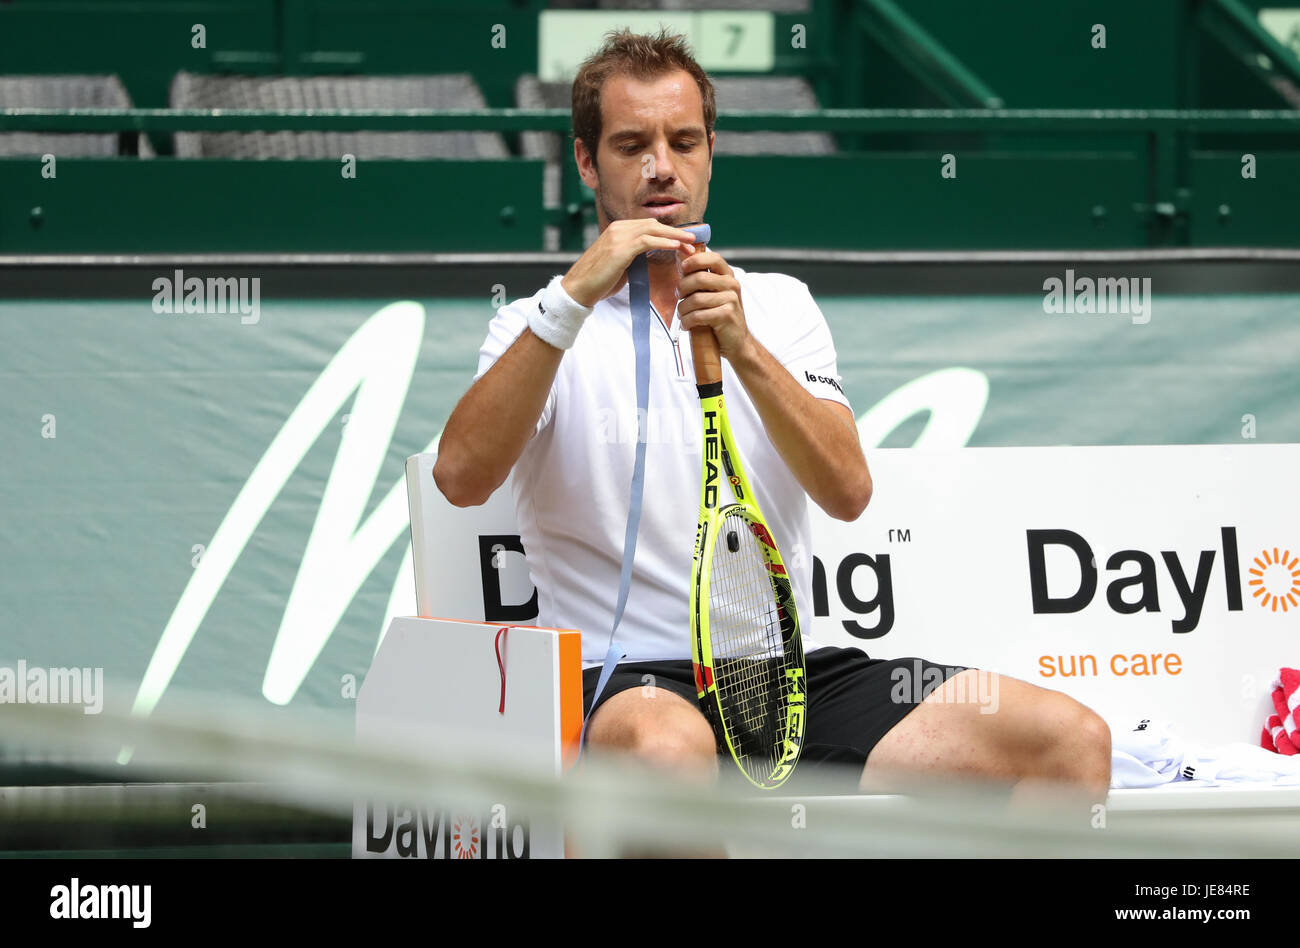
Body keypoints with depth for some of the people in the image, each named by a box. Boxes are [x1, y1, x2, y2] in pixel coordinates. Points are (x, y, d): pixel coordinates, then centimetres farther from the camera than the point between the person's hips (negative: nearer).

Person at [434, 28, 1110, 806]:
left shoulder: (780, 305, 17)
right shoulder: (546, 326, 6)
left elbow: (848, 491, -1)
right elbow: (461, 477, -15)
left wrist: (744, 349, -15)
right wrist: (574, 296, -20)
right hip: (637, 681, -4)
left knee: (1072, 738, -16)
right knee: (667, 746, -42)